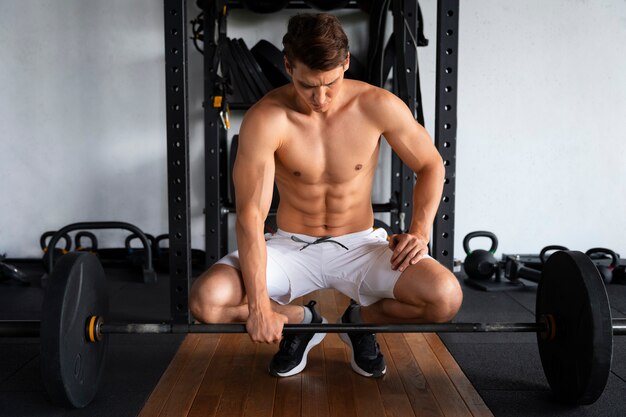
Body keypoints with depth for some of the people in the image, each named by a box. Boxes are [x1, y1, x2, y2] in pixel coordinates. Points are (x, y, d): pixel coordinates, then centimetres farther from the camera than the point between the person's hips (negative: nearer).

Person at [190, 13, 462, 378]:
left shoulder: (378, 106, -14)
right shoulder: (265, 119, -19)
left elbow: (431, 165, 2)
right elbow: (251, 215, -23)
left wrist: (419, 230, -13)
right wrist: (259, 306, -29)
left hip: (360, 246, 1)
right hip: (291, 247, 0)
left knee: (446, 297, -26)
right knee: (206, 301, -25)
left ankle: (362, 320, 9)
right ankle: (301, 321, 7)